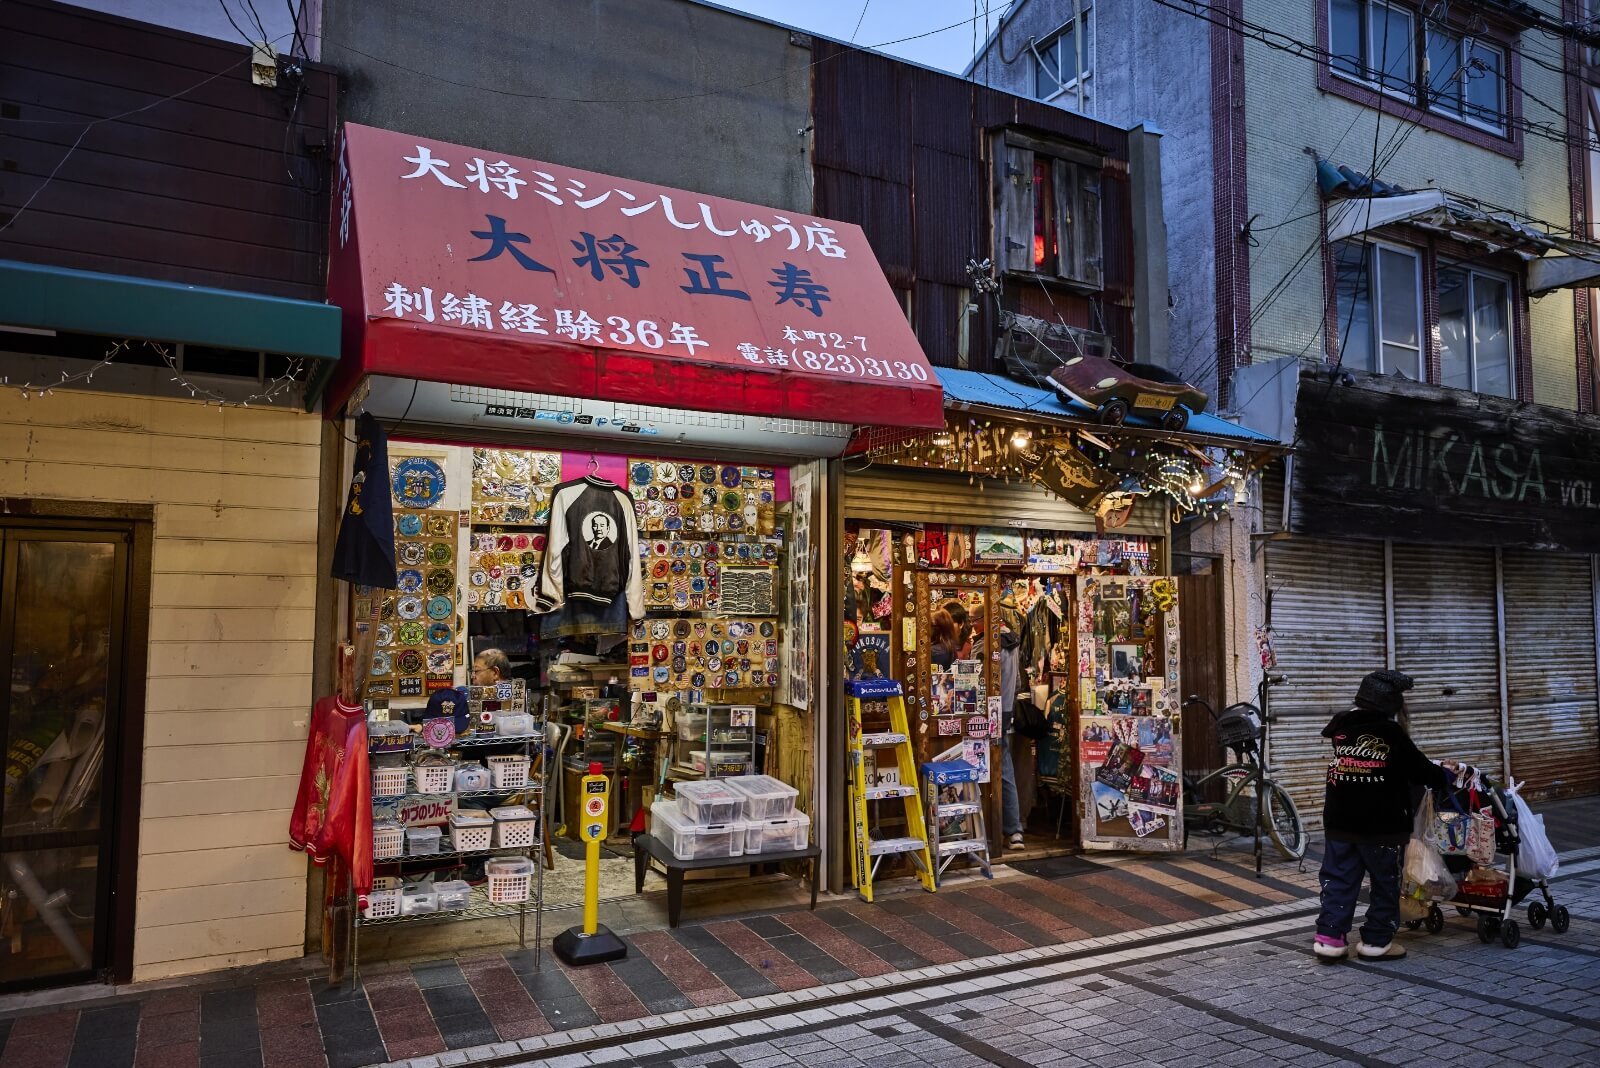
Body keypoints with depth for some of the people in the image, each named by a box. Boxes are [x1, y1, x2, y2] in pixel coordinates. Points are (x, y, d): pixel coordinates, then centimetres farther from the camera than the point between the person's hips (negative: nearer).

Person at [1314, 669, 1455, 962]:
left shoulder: (1340, 727, 4)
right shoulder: (1392, 734, -13)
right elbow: (1421, 771, -5)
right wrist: (1445, 774, 18)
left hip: (1339, 822, 5)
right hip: (1382, 826, -5)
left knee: (1338, 879, 9)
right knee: (1385, 882, 10)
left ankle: (1329, 937, 5)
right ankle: (1376, 940, 15)